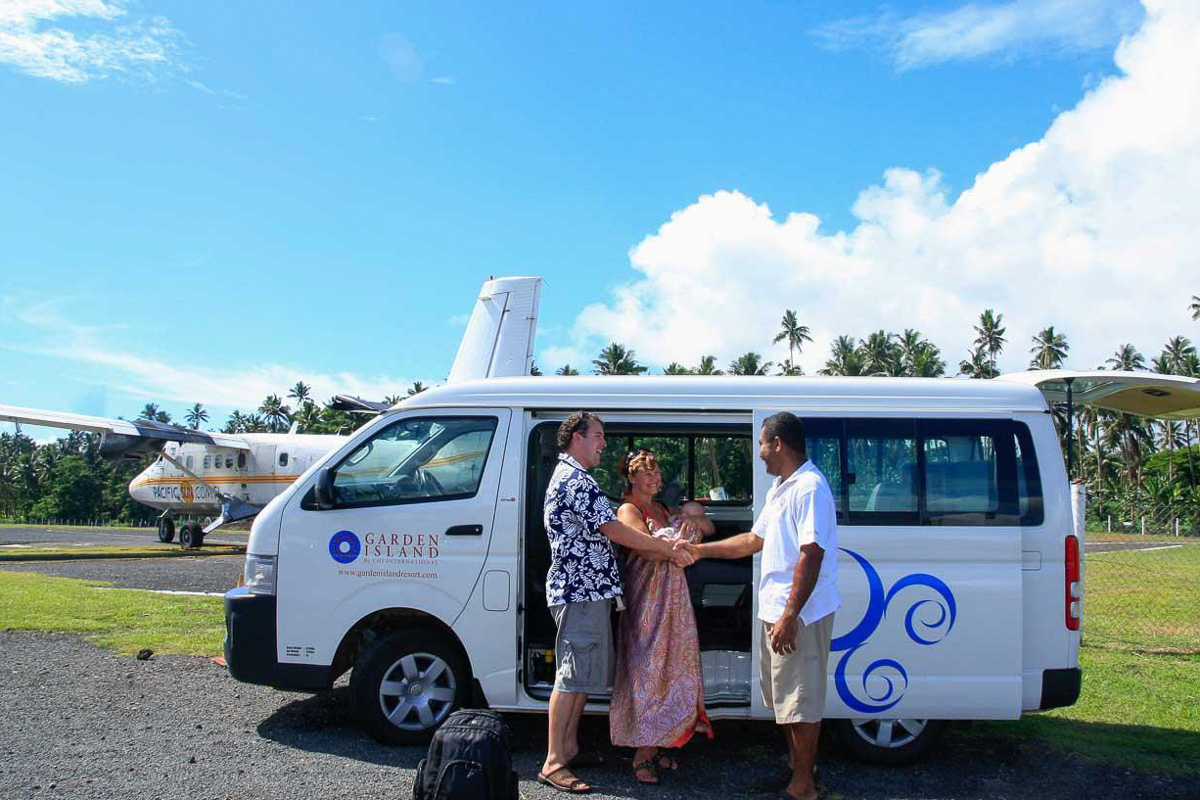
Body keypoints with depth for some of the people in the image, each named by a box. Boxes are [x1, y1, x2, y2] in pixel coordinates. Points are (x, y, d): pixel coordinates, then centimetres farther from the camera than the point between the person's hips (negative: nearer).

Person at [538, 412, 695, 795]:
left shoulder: (570, 477, 21)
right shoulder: (575, 480, -15)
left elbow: (603, 533, 20)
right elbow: (615, 531, -18)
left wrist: (664, 549, 13)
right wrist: (669, 548, -10)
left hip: (586, 590, 11)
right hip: (581, 591, -11)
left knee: (584, 672, 15)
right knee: (572, 675, -8)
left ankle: (569, 745, 24)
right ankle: (553, 763, -4)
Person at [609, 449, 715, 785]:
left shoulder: (664, 509, 17)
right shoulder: (628, 510, -6)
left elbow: (709, 529, 17)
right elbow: (648, 550, -20)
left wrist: (694, 518, -5)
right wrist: (685, 522, -15)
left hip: (674, 597, 8)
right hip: (647, 597, -8)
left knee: (669, 668, 8)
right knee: (648, 669, -7)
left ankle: (656, 746, 17)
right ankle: (642, 755, -1)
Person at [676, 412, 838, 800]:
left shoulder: (809, 488, -18)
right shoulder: (779, 489, 15)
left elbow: (811, 556, -24)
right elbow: (754, 540, 22)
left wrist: (790, 616, -25)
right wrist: (700, 550, 20)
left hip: (799, 613, -10)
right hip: (775, 610, 10)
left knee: (800, 701, 1)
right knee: (784, 697, 20)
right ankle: (796, 766, 35)